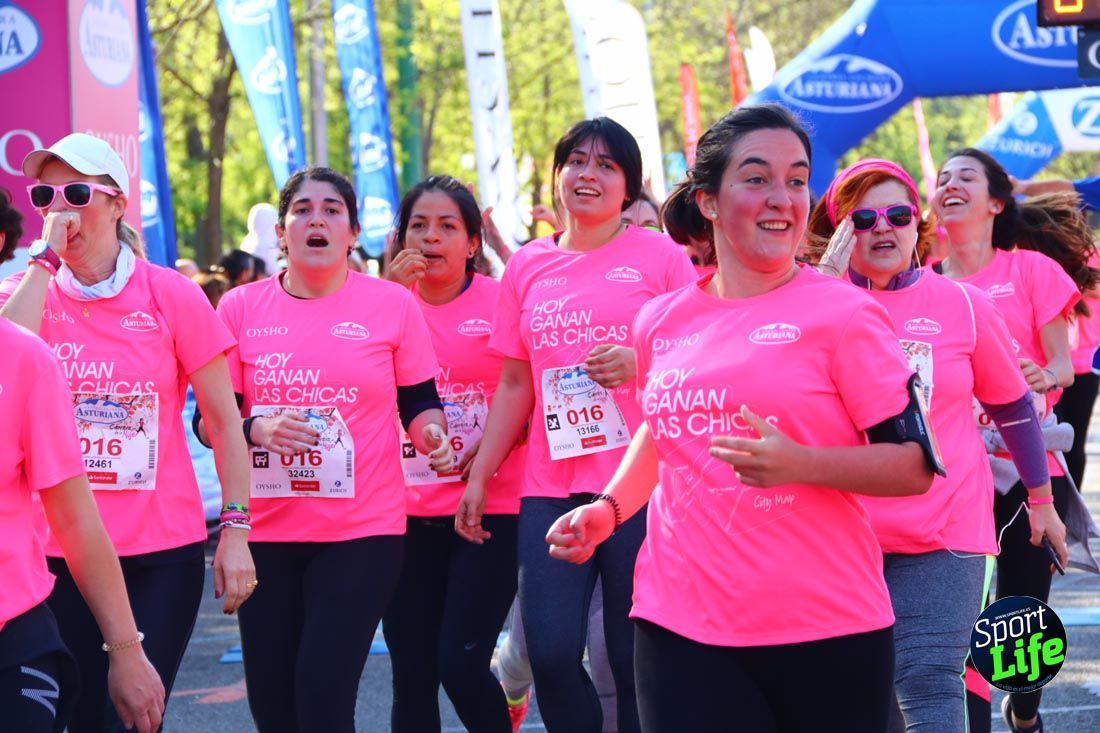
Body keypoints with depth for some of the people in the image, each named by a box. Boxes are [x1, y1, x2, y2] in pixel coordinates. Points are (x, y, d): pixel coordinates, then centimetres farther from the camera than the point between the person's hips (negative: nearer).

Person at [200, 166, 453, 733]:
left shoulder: (392, 304, 1)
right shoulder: (240, 308, 4)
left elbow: (420, 404, 7)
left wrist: (432, 434, -15)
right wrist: (257, 428, -16)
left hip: (362, 531, -2)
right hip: (265, 531, 2)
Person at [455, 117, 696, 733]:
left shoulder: (659, 255, 3)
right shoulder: (528, 267, 13)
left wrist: (641, 364, -17)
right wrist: (479, 477, 14)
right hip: (551, 487, 3)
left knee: (635, 659, -3)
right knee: (551, 653, -5)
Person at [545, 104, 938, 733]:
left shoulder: (844, 314, -6)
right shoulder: (660, 322, 8)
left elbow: (916, 464, -7)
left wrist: (800, 464, -22)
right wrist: (608, 509, 10)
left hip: (825, 630, -3)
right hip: (680, 626, 3)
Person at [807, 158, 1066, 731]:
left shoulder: (964, 306, 1)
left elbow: (1012, 406, 12)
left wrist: (1041, 501, 17)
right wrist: (829, 278, -19)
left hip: (941, 533, -1)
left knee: (929, 686, -12)